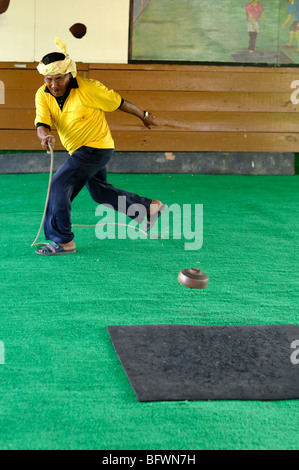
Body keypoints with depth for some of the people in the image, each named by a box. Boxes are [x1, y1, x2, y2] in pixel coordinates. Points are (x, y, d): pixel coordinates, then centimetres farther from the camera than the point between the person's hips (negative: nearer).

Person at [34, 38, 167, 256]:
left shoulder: (89, 89, -22)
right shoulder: (43, 95, -7)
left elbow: (118, 102, -9)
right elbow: (42, 123, -18)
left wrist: (144, 116, 5)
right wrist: (45, 136, -43)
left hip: (96, 148, -8)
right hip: (79, 150, 8)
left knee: (59, 184, -19)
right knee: (100, 191, 24)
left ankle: (63, 240, -11)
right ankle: (150, 207, 40)